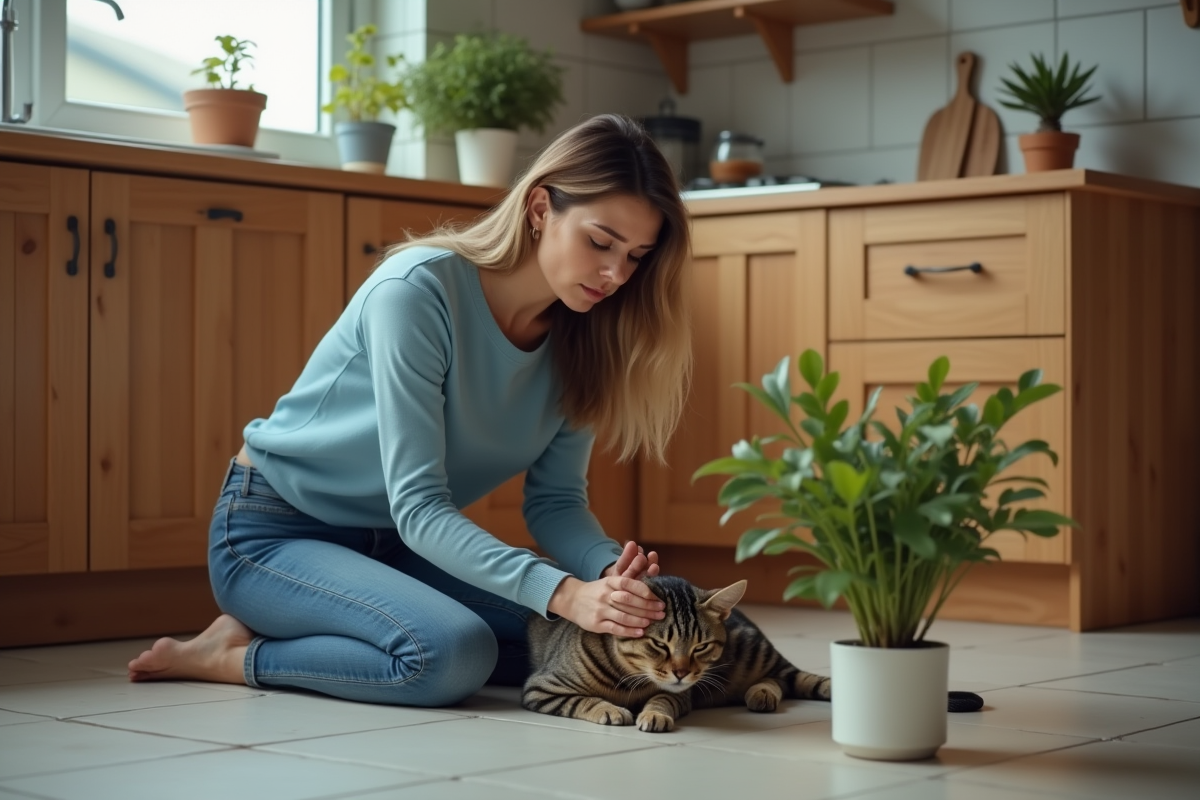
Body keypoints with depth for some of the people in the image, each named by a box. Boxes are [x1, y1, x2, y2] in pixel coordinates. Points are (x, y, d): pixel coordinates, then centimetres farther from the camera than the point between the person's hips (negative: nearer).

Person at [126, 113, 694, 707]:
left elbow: (555, 499, -2)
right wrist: (563, 592, -40)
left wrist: (609, 570, -25)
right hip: (274, 533, -7)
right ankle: (232, 656, -8)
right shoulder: (418, 290, -26)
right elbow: (418, 506, -28)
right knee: (453, 654, -32)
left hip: (391, 547, 8)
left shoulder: (580, 334, -5)